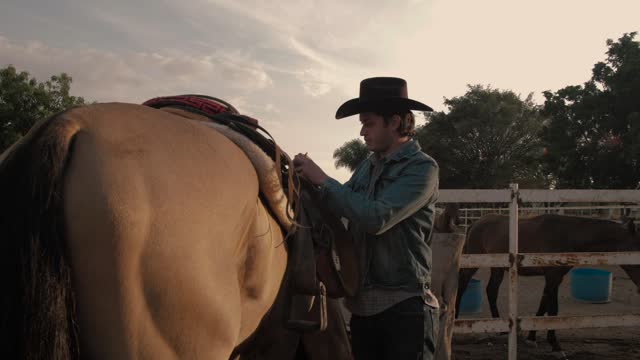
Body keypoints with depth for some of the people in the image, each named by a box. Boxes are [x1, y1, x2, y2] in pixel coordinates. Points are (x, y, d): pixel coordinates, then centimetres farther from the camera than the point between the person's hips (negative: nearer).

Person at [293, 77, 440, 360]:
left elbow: (376, 218, -23)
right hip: (362, 304, 6)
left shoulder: (422, 167, -11)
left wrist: (322, 180, -16)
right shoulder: (367, 167, 7)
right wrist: (304, 178, 0)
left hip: (404, 305, -6)